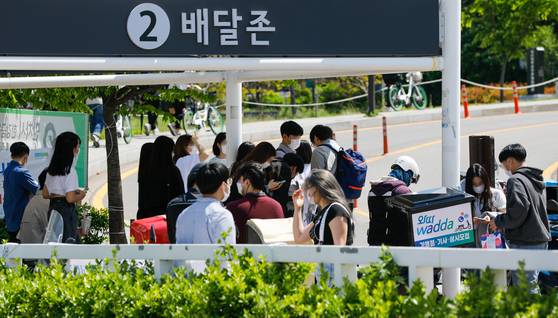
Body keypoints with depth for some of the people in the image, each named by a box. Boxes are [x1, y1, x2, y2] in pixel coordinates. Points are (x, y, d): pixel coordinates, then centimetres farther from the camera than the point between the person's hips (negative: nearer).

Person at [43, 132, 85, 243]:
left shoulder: (51, 170, 10)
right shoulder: (70, 171, -15)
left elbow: (45, 194, 15)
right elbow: (70, 199, -19)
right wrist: (81, 195, -1)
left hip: (53, 208, 8)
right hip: (66, 210, -8)